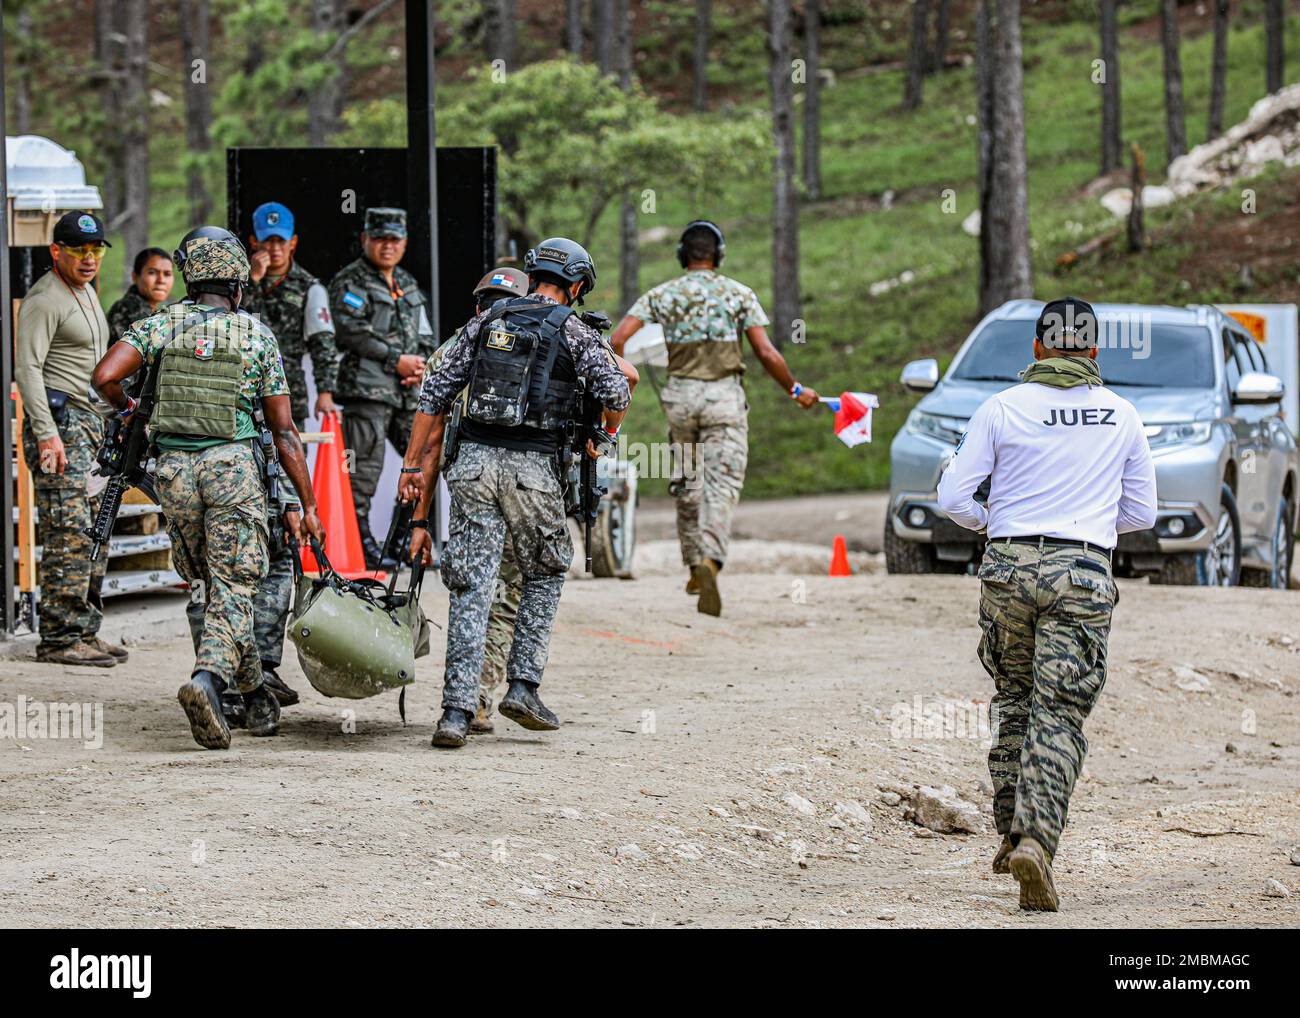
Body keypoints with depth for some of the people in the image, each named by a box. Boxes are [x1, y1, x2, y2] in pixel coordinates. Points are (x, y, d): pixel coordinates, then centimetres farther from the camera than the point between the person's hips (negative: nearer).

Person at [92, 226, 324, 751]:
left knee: (209, 583, 17)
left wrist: (124, 407, 14)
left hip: (175, 468, 2)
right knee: (233, 589, -3)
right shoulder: (256, 335, 2)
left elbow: (104, 376, -10)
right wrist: (307, 505, 7)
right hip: (234, 465, -2)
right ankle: (209, 678, -28)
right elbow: (283, 430, 2)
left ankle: (255, 694, 23)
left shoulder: (163, 324, 3)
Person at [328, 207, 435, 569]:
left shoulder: (408, 285, 22)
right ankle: (360, 541, -7)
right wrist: (397, 360, -14)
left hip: (409, 391, 8)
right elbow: (352, 331, -14)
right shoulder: (350, 281, -2)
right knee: (365, 467, -10)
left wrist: (423, 366, 5)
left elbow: (426, 336, 26)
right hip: (367, 387, -8)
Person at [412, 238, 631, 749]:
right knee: (544, 576, 19)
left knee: (470, 588, 2)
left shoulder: (484, 323, 14)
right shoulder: (574, 332, 3)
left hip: (473, 460, 3)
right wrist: (606, 433, 11)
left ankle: (457, 710, -6)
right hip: (532, 467, -3)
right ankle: (523, 685, 9)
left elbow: (433, 394, 11)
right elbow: (615, 391, -11)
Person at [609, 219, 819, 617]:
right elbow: (766, 353, -3)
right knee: (721, 486, -8)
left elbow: (618, 340, -6)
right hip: (724, 396, -2)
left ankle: (694, 566, 22)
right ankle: (711, 560, -30)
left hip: (680, 395, 2)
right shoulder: (739, 294, 1)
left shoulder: (662, 294, 4)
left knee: (687, 486, 16)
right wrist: (795, 390, 10)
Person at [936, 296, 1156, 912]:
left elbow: (953, 498, -1)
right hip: (1083, 576, -1)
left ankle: (1012, 830, 19)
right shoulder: (1121, 416, 7)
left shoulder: (1002, 408, 2)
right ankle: (1037, 840, -21)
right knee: (1059, 715, -4)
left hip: (1008, 567, 1)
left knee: (1013, 698, 19)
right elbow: (1142, 514, 13)